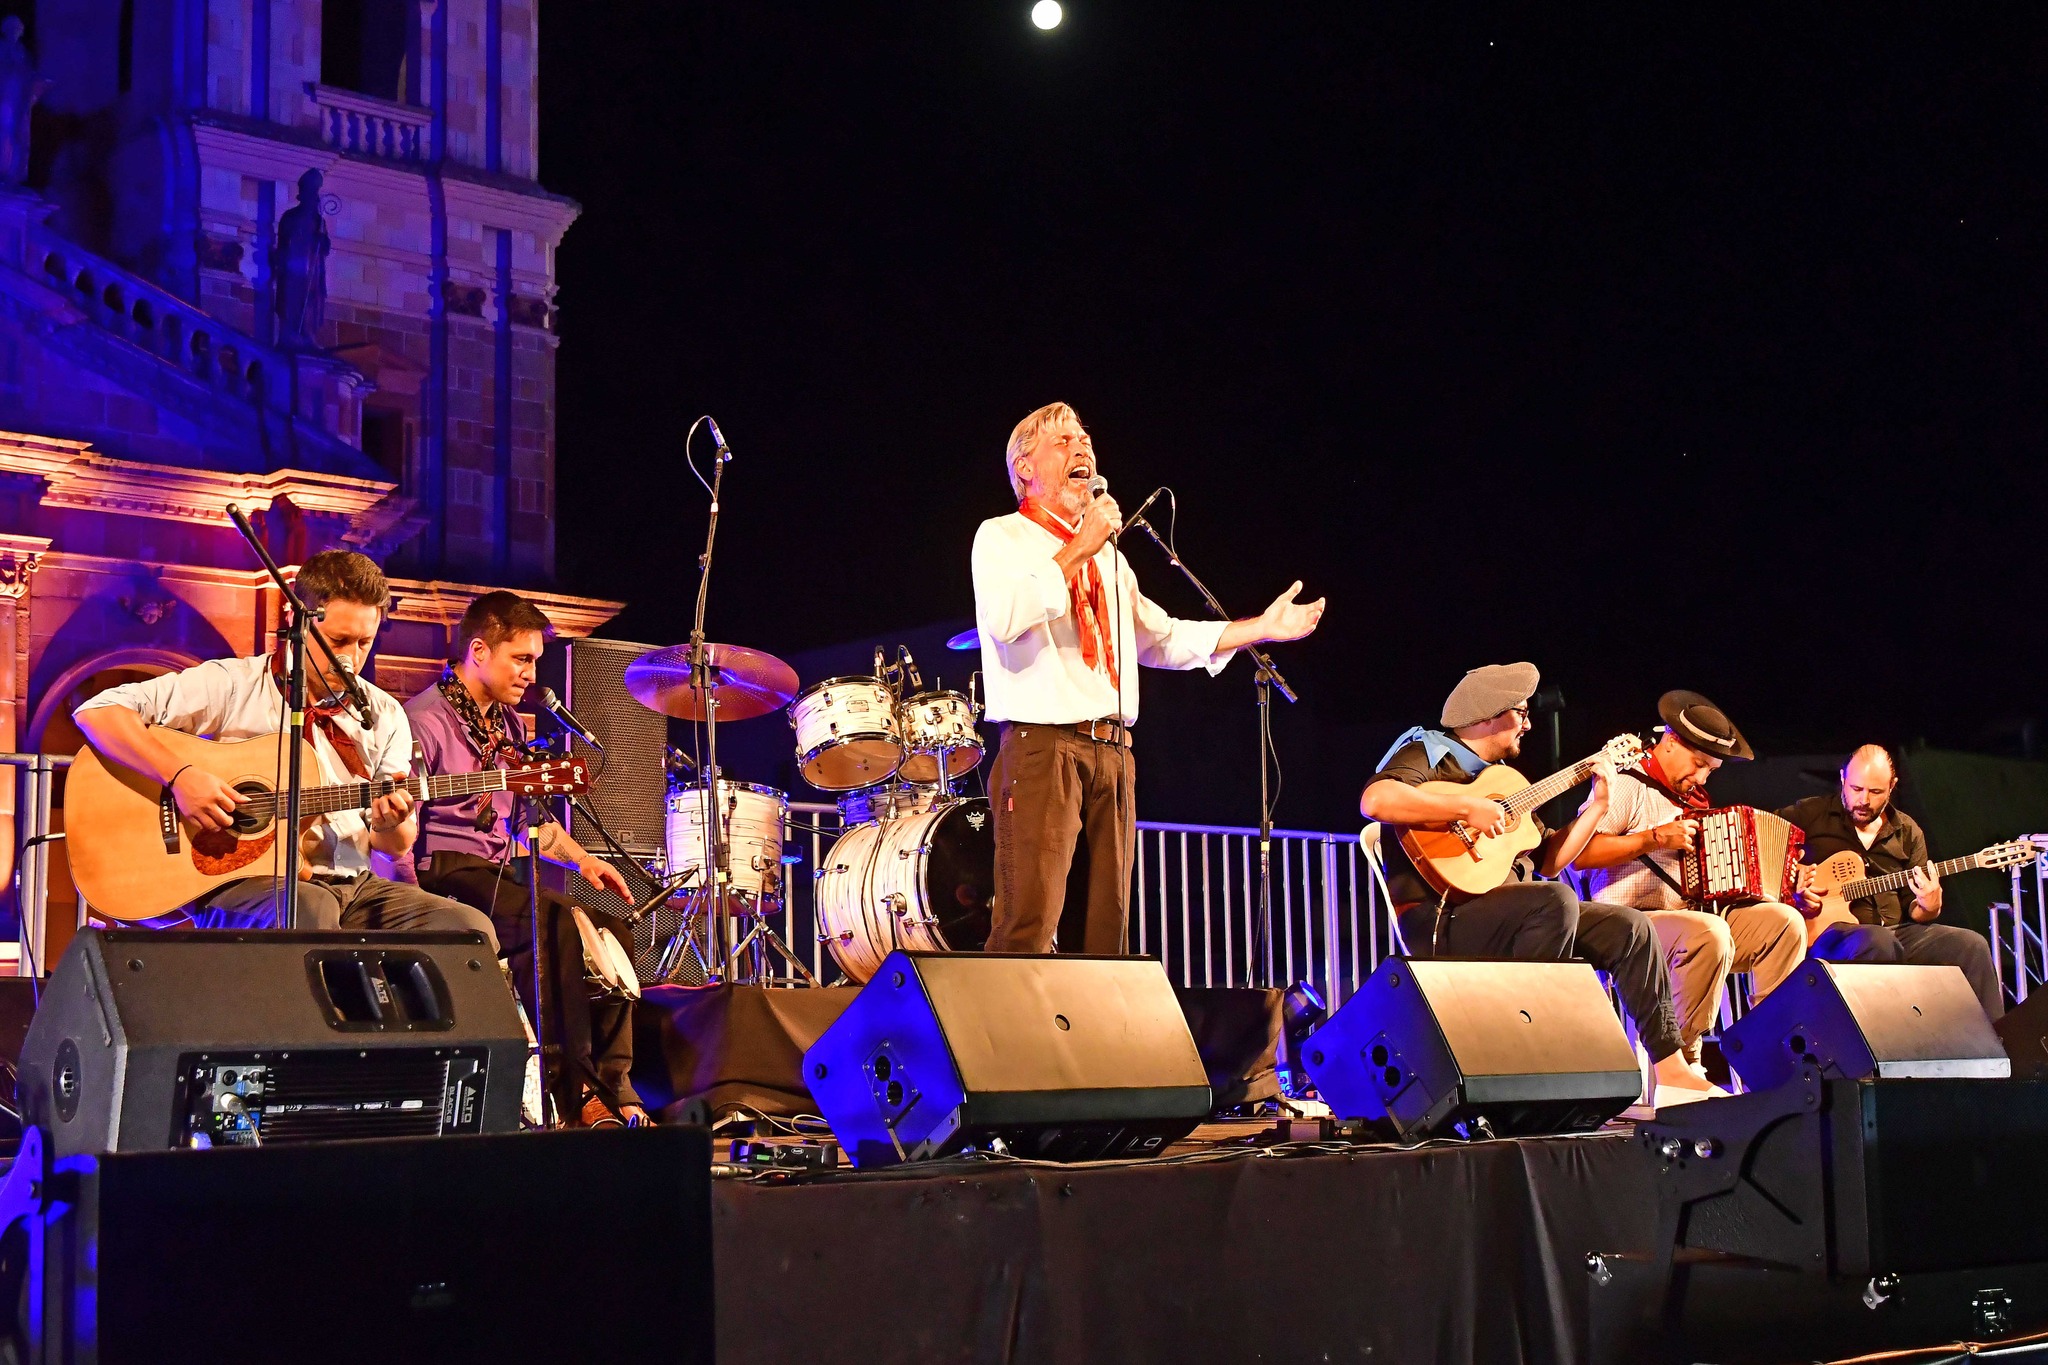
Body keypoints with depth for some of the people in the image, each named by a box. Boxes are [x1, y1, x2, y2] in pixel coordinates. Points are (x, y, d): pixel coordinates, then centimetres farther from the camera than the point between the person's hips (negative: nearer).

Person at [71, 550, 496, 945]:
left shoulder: (384, 716, 13)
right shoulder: (231, 686, -1)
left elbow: (398, 845, 16)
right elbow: (97, 711, -9)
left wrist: (391, 826, -9)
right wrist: (180, 777, -21)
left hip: (350, 883, 5)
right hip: (236, 880, -5)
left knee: (471, 929, -19)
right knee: (307, 911, -41)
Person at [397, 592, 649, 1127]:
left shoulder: (508, 724, 19)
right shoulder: (422, 721, -8)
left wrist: (581, 859, 13)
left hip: (501, 871, 9)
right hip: (444, 870, -9)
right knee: (552, 916, -33)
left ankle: (612, 1087, -8)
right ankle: (577, 1093, -31)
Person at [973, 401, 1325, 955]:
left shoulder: (1106, 554, 24)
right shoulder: (1002, 538, 2)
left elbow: (1161, 637, 29)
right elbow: (1005, 620, -17)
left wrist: (1261, 628, 22)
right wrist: (1078, 551, -15)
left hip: (1112, 752, 7)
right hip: (1042, 747, -7)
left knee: (1106, 927, 5)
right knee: (1028, 928, -17)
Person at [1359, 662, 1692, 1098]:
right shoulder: (1427, 753, -2)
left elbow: (1546, 861, 24)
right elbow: (1375, 800, -25)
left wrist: (1598, 805, 18)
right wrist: (1467, 808, -22)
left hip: (1515, 913, 9)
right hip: (1441, 919, -9)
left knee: (1628, 927, 0)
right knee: (1556, 900, -32)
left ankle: (1669, 1068, 4)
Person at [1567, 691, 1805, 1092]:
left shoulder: (1692, 795, 22)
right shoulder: (1626, 786, -5)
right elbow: (1580, 854, -18)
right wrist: (1654, 838, -19)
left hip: (1696, 914, 8)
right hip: (1632, 923, -8)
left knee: (1785, 920, -10)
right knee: (1710, 933, -36)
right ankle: (1679, 1062, -24)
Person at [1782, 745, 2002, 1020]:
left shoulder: (1907, 832, 16)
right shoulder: (1810, 814, 4)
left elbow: (1913, 910, 17)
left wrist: (1929, 908, -9)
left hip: (1894, 931, 5)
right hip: (1828, 932, -5)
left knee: (1971, 946, -16)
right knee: (1878, 942, -39)